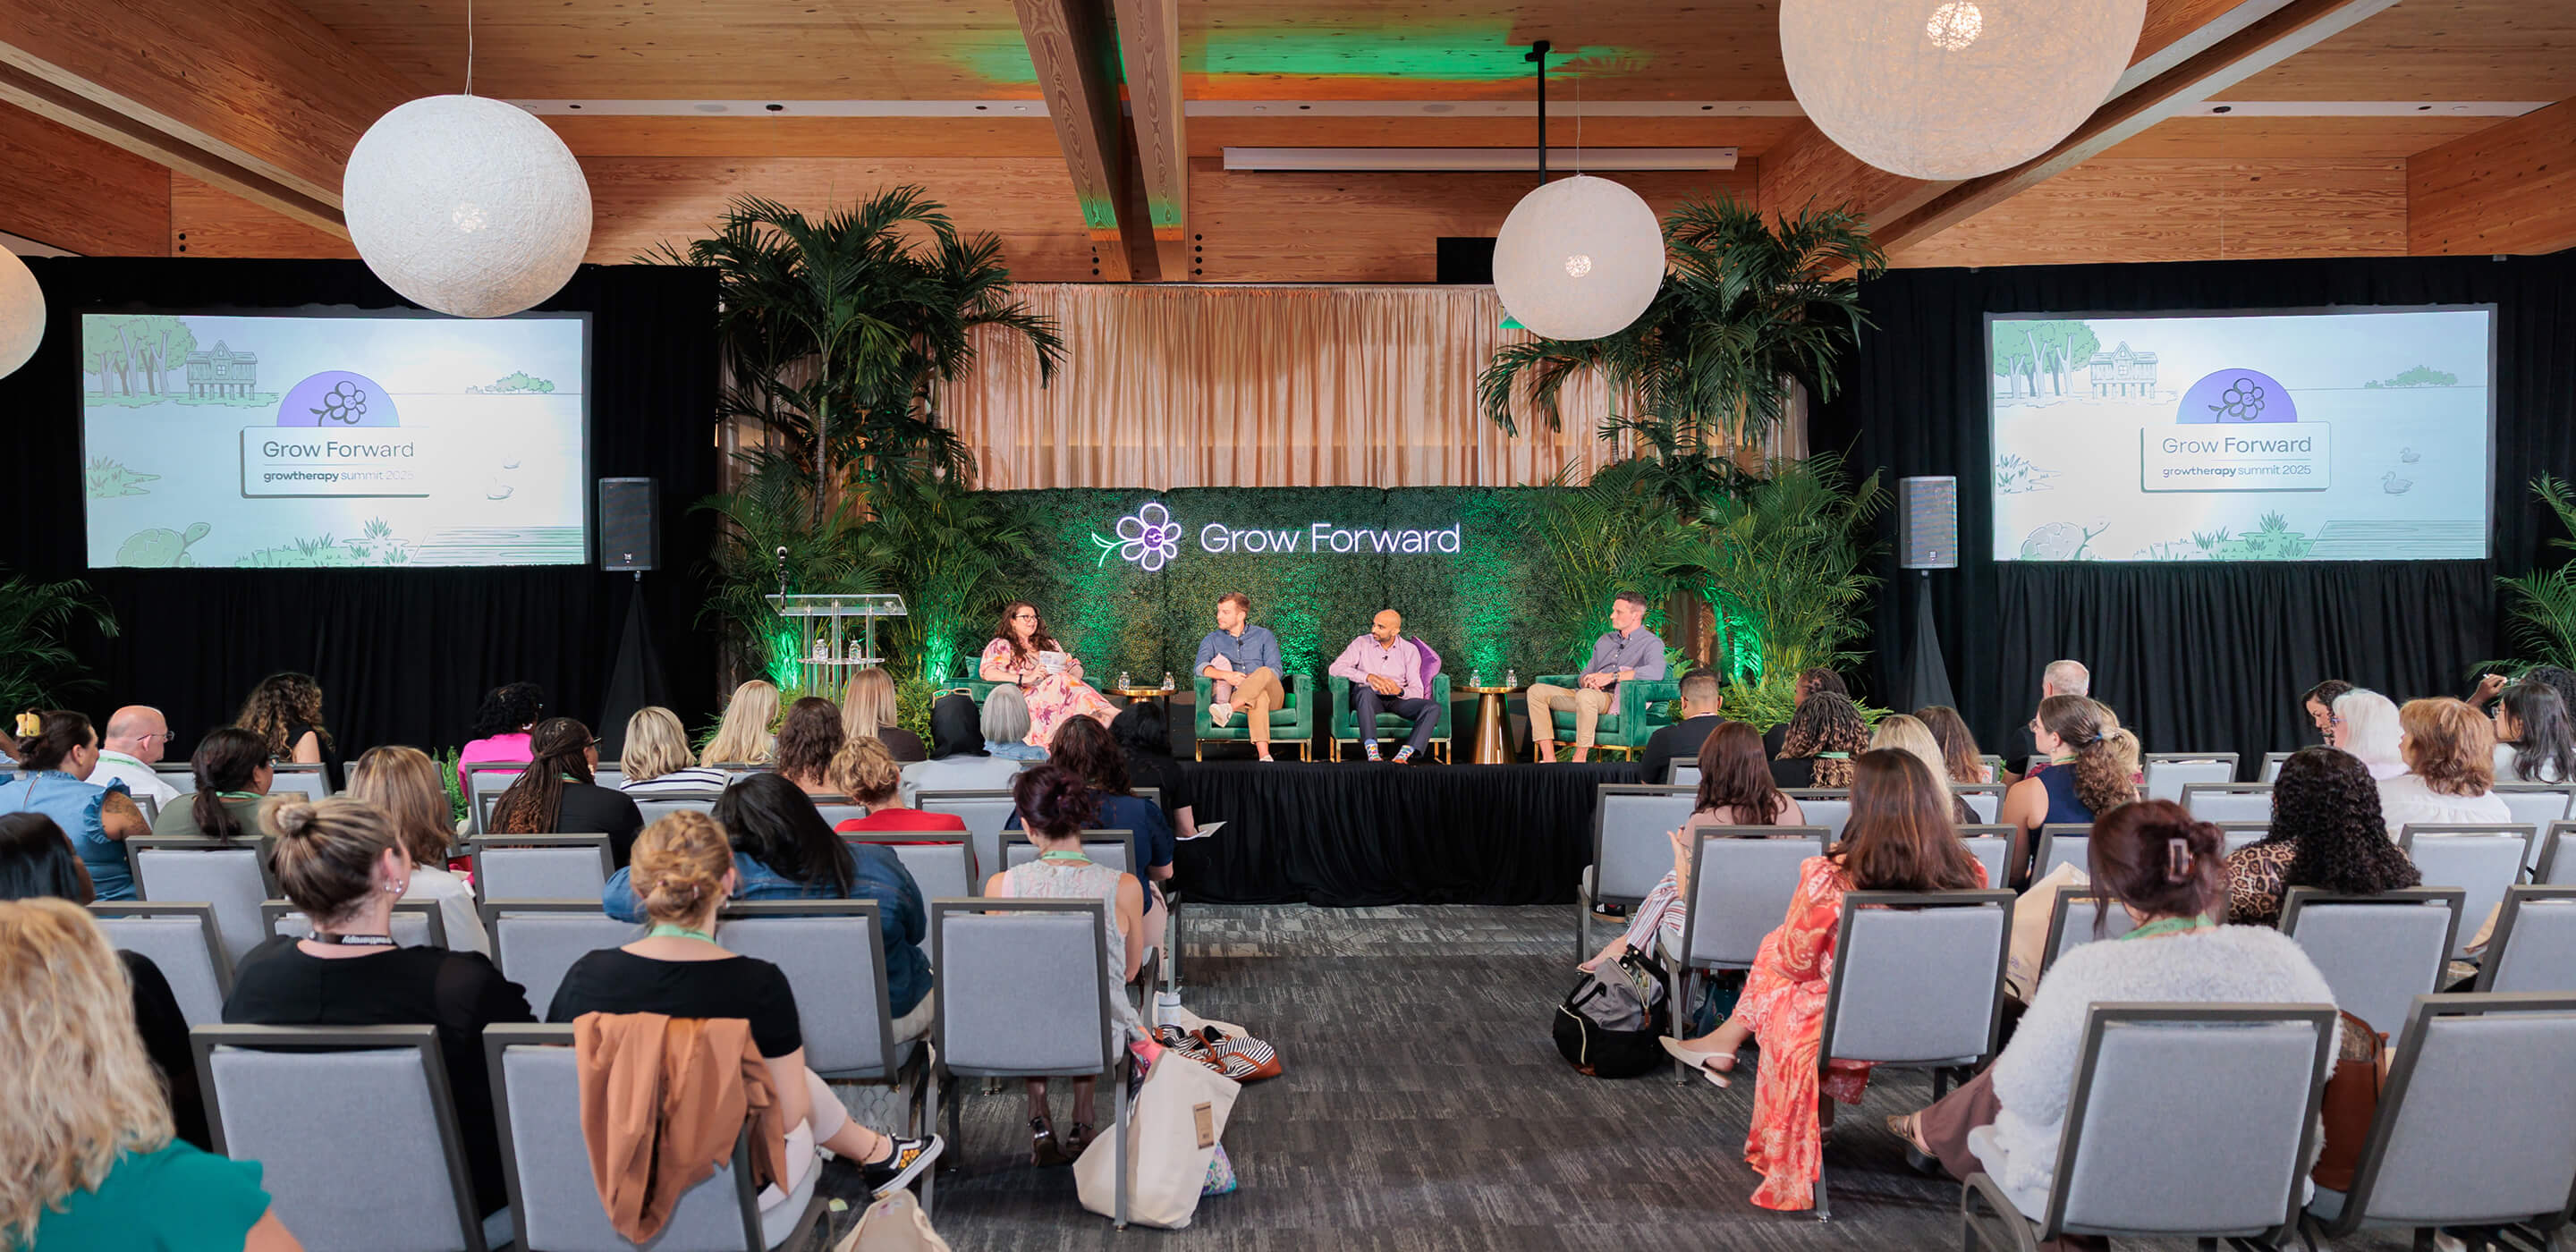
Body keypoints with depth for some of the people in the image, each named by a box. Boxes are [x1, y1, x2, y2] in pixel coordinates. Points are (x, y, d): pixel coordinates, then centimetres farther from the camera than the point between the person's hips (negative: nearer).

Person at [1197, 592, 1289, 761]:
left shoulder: (1263, 635, 17)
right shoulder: (1212, 640, 18)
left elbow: (1276, 669, 4)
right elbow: (1200, 667, -3)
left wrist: (1253, 681, -17)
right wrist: (1227, 675, -24)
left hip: (1272, 695, -1)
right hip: (1236, 696, 1)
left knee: (1264, 672, -35)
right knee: (1259, 696, -36)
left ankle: (1229, 709, -55)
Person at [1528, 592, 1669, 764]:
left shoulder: (1651, 643, 3)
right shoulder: (1605, 640, 26)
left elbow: (1656, 671, -20)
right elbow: (1583, 676, 24)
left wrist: (1612, 676, -19)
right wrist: (1587, 681, -4)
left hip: (1617, 700, -8)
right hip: (1589, 695, 8)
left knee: (1585, 696, -41)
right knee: (1537, 690, -9)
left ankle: (1579, 761, -32)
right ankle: (1549, 759, -19)